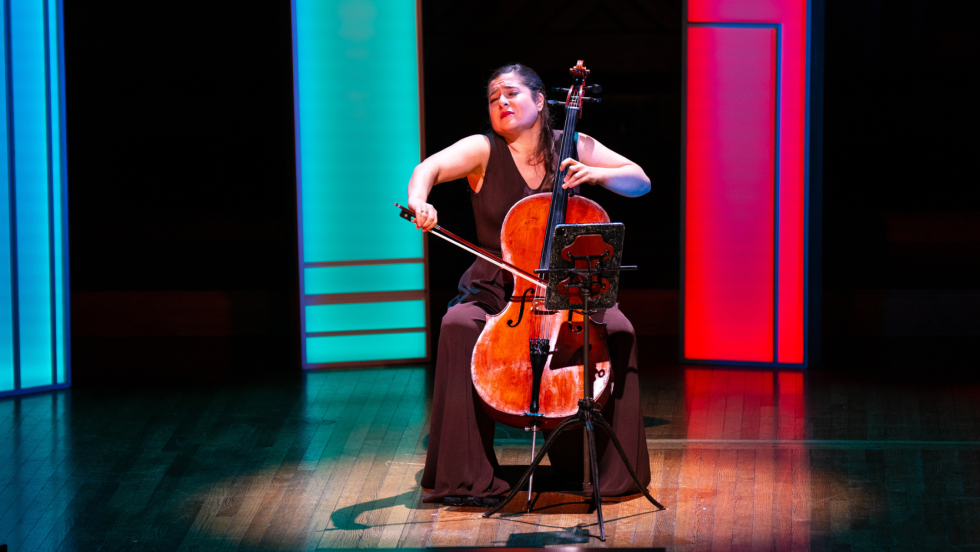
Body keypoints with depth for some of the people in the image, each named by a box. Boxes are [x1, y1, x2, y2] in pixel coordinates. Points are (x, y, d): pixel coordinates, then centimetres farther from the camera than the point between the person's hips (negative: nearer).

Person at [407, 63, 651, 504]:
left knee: (618, 330, -26)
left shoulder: (574, 147, 3)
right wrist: (419, 200, -42)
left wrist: (595, 174, -16)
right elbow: (429, 168, -20)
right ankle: (466, 472, -23)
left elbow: (641, 183, 4)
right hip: (496, 290, -1)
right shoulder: (483, 151, -3)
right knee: (458, 325, -32)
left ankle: (609, 467, -10)